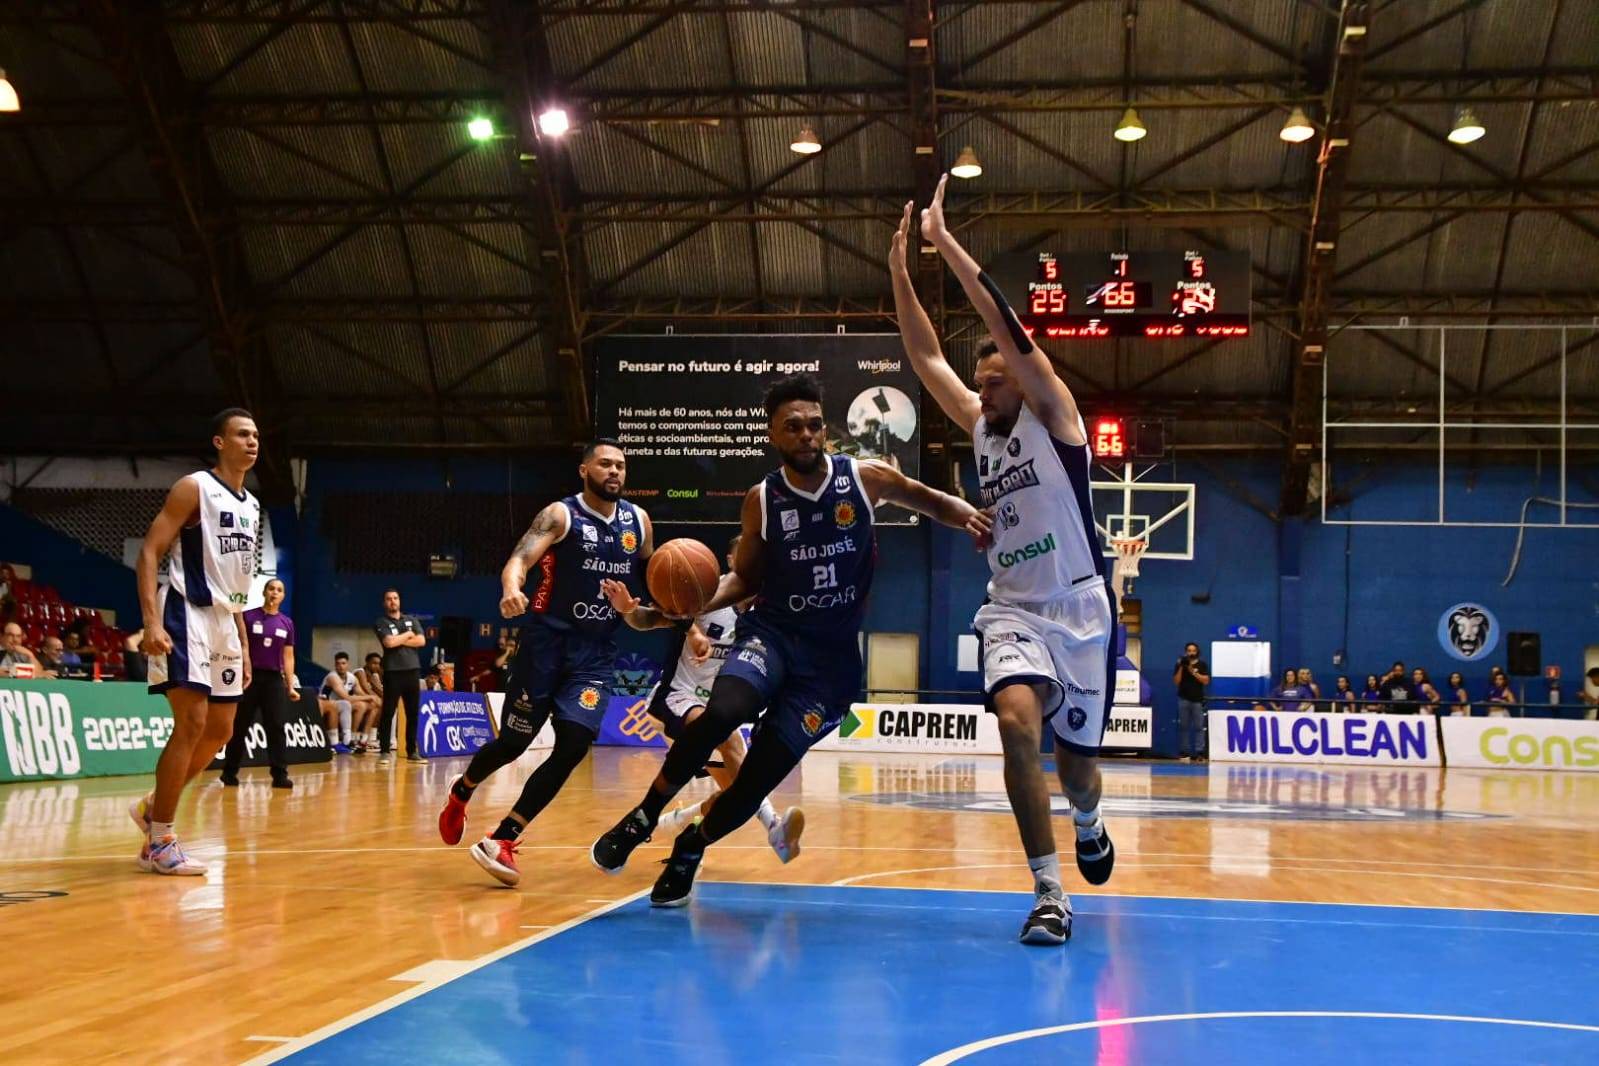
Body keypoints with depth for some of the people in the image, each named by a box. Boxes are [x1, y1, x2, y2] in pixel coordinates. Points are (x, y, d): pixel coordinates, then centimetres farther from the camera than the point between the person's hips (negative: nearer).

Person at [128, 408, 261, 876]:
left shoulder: (251, 506, 16)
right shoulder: (194, 488, -8)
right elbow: (150, 550, -14)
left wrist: (243, 644, 19)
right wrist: (151, 621, -25)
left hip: (225, 621, 9)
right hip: (188, 615, -9)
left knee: (219, 731, 10)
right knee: (192, 724, -13)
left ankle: (153, 806, 26)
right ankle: (159, 842, -6)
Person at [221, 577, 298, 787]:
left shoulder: (287, 623, 9)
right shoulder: (248, 617, 0)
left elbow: (288, 657, 12)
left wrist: (291, 685, 5)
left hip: (274, 679, 2)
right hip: (250, 677, -2)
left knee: (277, 727, -4)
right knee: (239, 727, 4)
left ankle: (280, 774, -4)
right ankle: (229, 772, 15)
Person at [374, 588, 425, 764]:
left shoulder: (412, 619, 14)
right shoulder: (381, 622, 1)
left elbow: (421, 641, 1)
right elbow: (389, 642, -15)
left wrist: (399, 641, -7)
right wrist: (409, 635, -2)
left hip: (412, 670, 4)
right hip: (393, 672, -4)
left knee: (413, 713, 7)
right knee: (388, 713, -6)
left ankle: (412, 751, 13)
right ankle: (384, 751, -2)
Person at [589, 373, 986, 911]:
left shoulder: (866, 478, -4)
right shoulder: (762, 500, -2)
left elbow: (929, 500, 12)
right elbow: (745, 578, 9)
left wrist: (967, 515, -9)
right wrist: (702, 601, -11)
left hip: (832, 655, 0)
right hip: (772, 631, 0)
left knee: (761, 774, -5)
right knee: (721, 712, -32)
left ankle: (690, 848, 23)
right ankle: (642, 817, -12)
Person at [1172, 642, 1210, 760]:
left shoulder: (1202, 665, 5)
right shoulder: (1180, 664, 7)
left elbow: (1206, 681, -4)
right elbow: (1176, 682, 1)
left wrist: (1193, 672, -12)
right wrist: (1181, 668, -9)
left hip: (1198, 699, -1)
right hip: (1184, 699, 1)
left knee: (1199, 727, -4)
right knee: (1184, 726, 3)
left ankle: (1199, 752, -5)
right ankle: (1185, 751, 7)